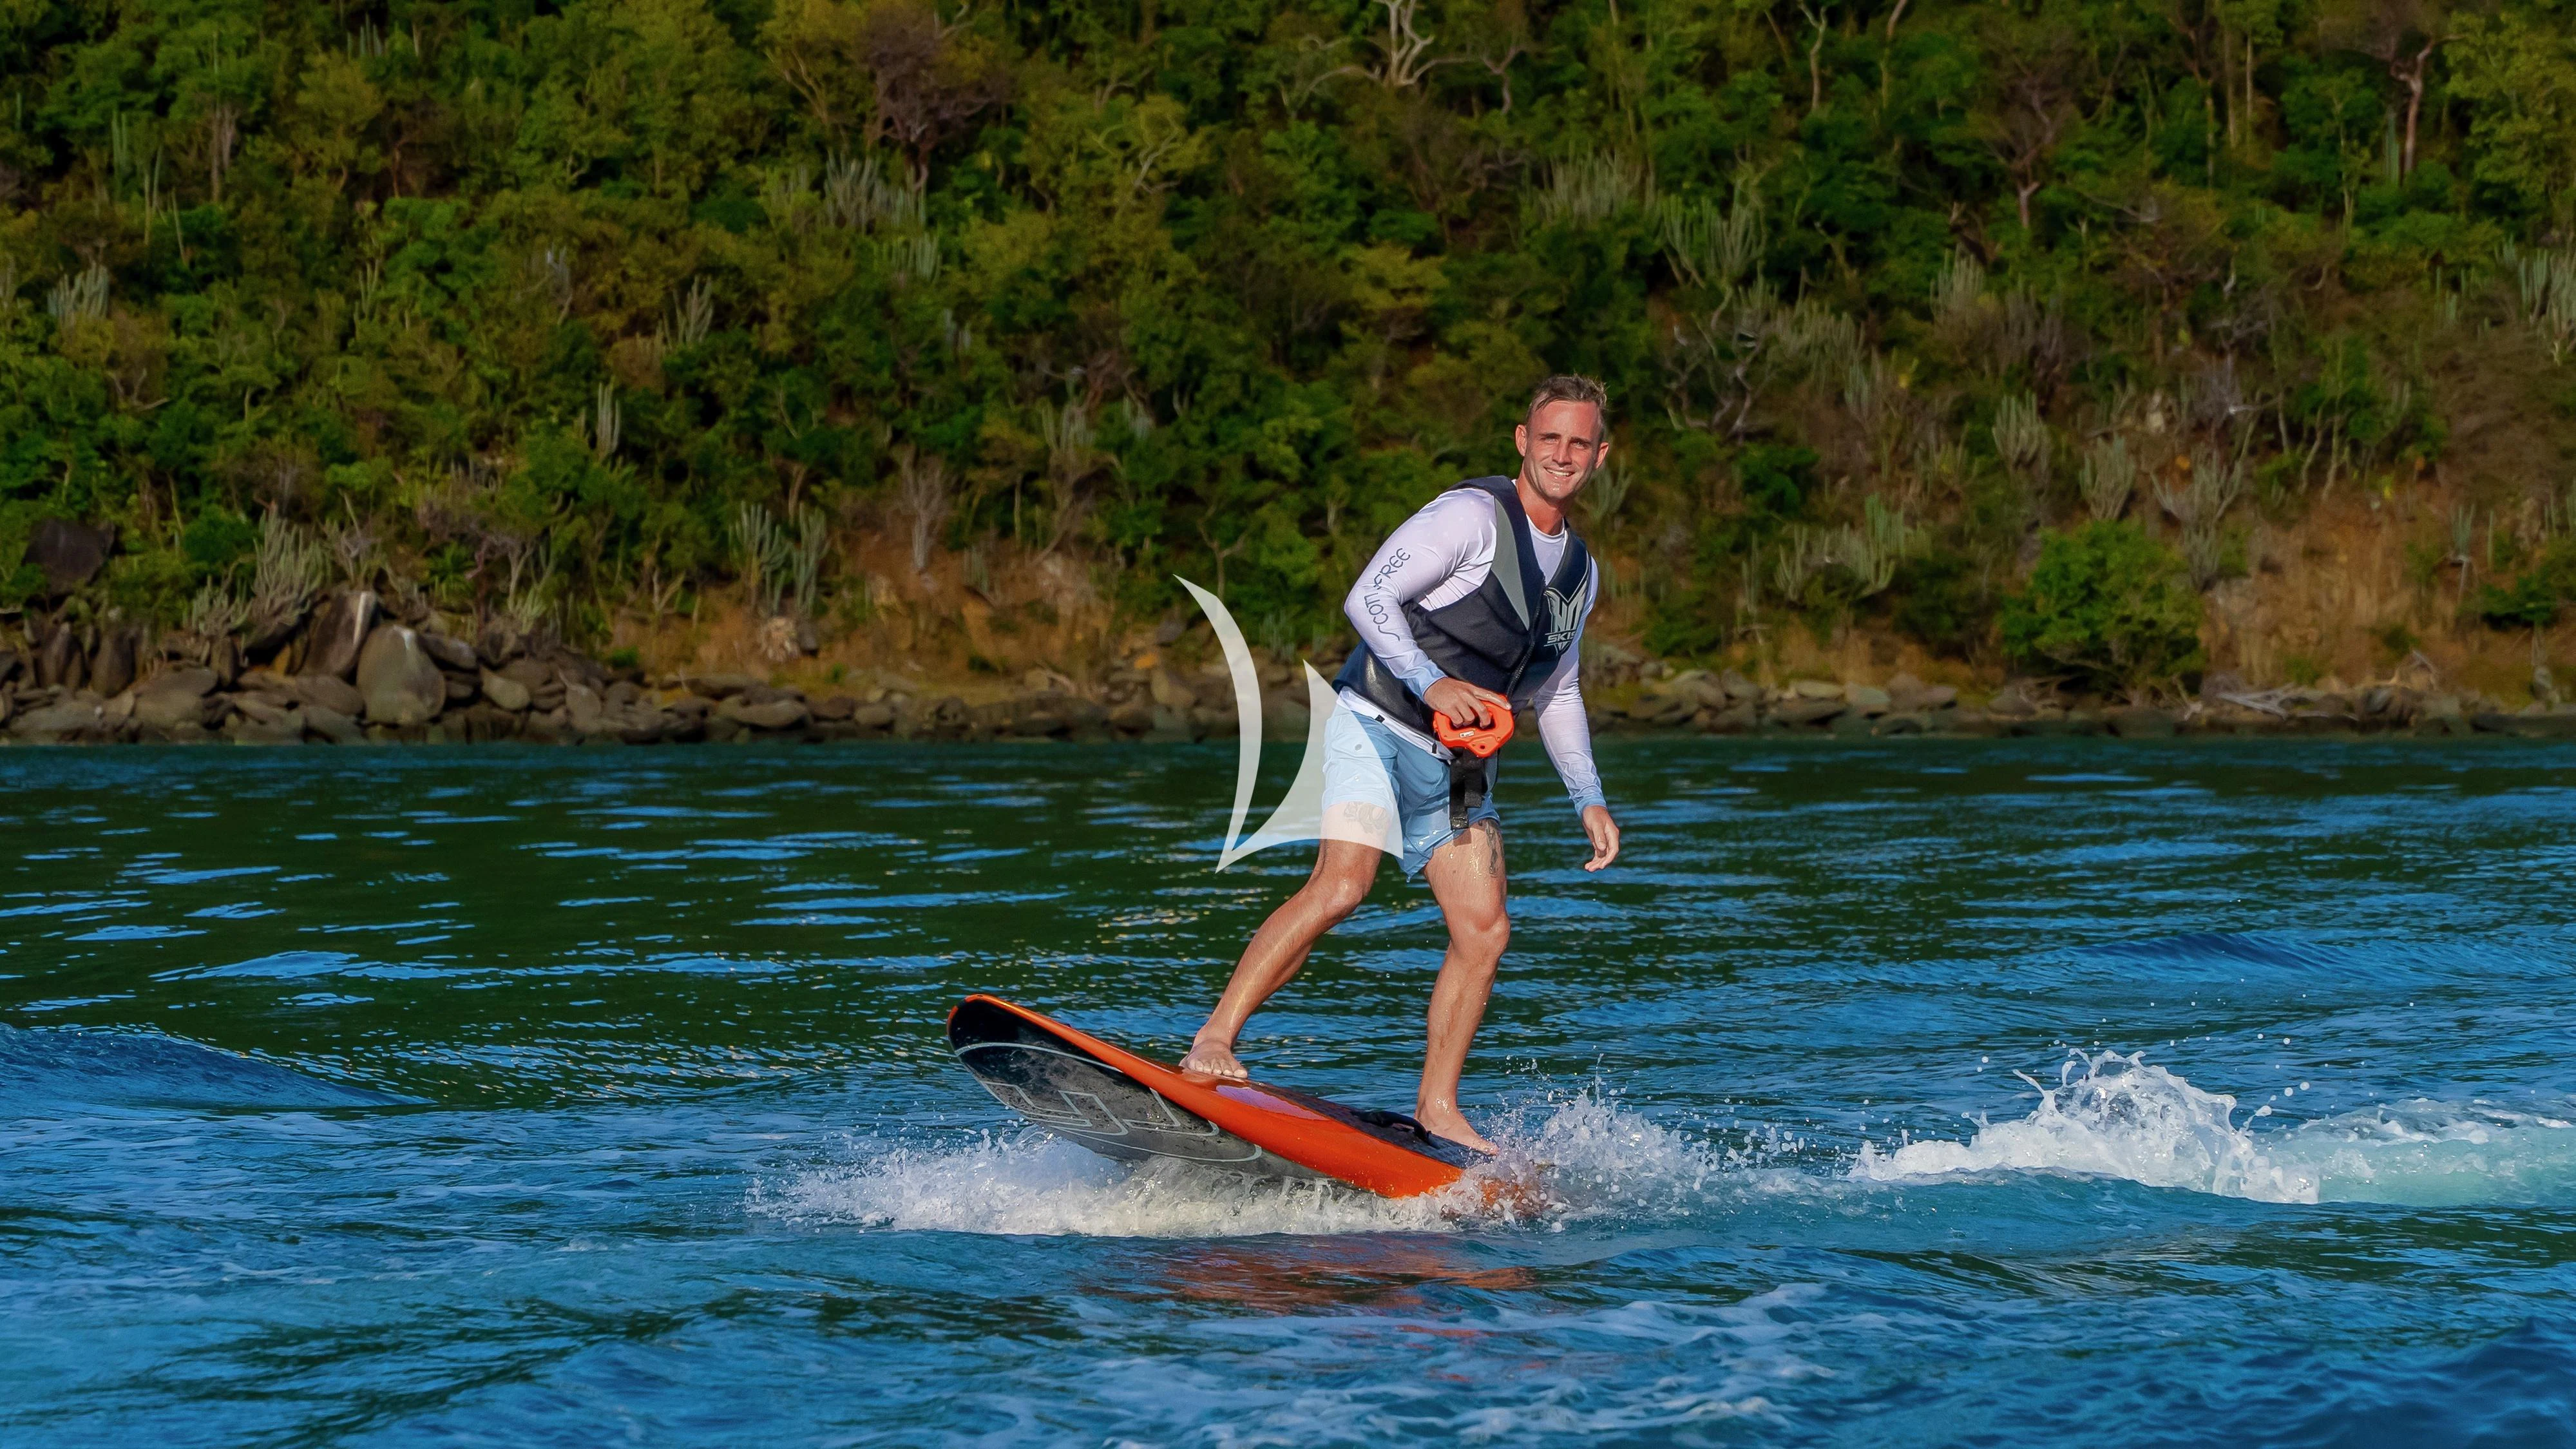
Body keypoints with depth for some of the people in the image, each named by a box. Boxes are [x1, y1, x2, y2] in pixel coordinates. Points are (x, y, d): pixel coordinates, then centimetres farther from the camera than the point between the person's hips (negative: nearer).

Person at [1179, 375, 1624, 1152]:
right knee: (1341, 884, -26)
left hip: (1458, 765, 8)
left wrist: (1588, 798, 19)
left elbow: (1557, 693, 27)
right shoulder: (1473, 516, -10)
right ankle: (1215, 1038, -26)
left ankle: (1436, 1108, 4)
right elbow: (1368, 598, -16)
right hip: (1377, 729, -8)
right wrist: (1430, 683, -28)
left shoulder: (1581, 571, 15)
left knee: (1485, 932, -3)